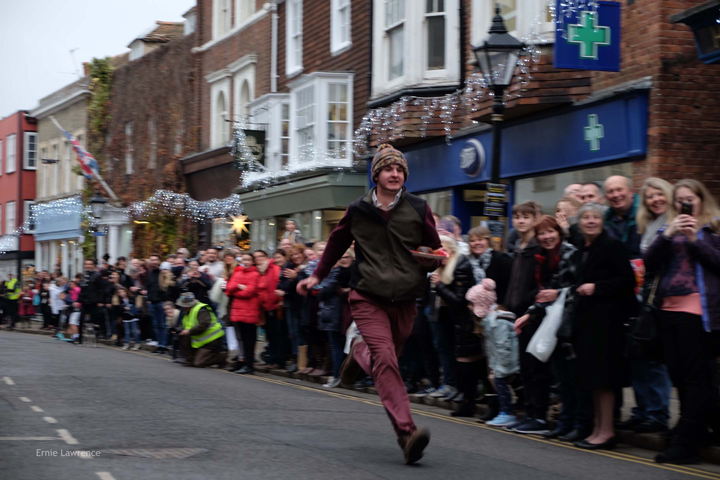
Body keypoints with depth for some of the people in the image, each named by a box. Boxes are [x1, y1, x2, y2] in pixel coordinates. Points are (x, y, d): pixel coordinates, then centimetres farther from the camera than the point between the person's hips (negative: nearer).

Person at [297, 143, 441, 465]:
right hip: (369, 298, -2)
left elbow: (435, 251, 11)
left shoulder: (418, 209, 2)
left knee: (386, 359, 12)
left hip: (404, 301, 2)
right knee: (385, 359, -19)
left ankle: (359, 353, 49)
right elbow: (337, 243, 21)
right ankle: (407, 433, -27)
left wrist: (429, 261, -12)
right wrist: (317, 276, 21)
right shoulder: (358, 210, 4)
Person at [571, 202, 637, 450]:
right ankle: (598, 429, 15)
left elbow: (628, 279, -14)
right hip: (587, 317, 9)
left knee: (602, 376, -8)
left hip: (606, 317, -8)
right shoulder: (580, 252, 16)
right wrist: (579, 291, 10)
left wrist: (596, 287, -18)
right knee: (592, 375, 10)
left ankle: (607, 432, -4)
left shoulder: (612, 246, -8)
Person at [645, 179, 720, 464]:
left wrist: (694, 240, -13)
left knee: (695, 377, -5)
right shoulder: (670, 229, 19)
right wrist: (668, 235, -6)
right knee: (679, 376, 7)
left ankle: (685, 444, -6)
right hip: (669, 310, 6)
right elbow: (650, 263, 7)